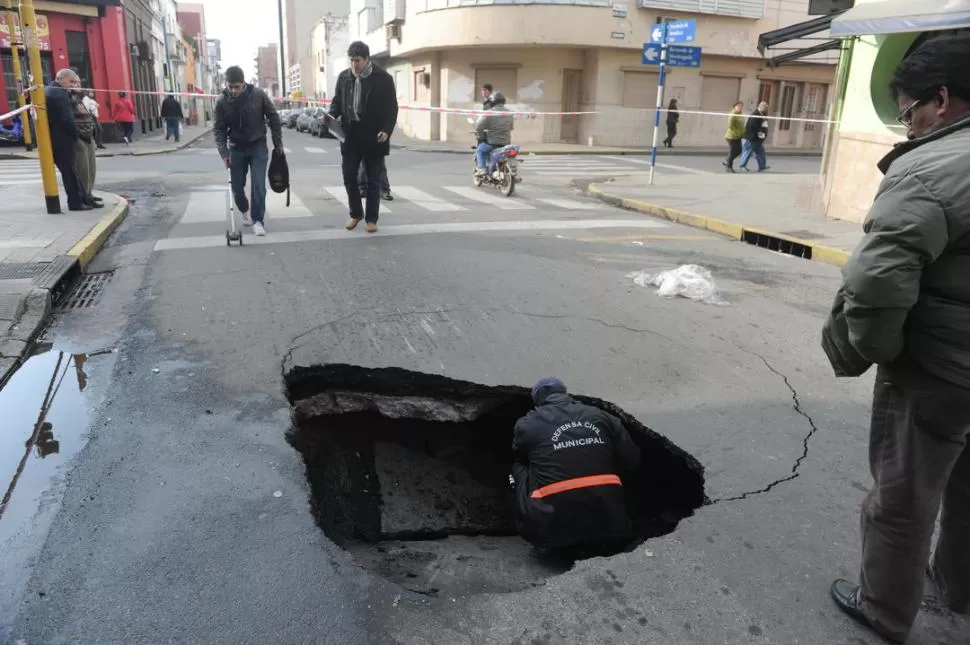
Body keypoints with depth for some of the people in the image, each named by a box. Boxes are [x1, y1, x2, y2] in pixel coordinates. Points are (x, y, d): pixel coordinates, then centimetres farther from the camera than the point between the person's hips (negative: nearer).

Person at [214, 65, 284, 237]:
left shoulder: (258, 95, -13)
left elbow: (273, 118, -3)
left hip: (258, 146, -2)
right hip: (236, 148, 2)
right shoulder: (222, 102, -10)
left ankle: (258, 220, -3)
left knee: (258, 185, -11)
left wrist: (278, 144, -1)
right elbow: (219, 129, -4)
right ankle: (245, 211, 34)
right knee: (237, 187, 6)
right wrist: (224, 152, -16)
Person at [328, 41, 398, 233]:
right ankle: (356, 213, 22)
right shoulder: (344, 77, 5)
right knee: (349, 176, 2)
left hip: (373, 136, -3)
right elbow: (337, 101, 13)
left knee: (373, 180, 5)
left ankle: (371, 218, 16)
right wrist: (332, 116, -8)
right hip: (351, 134, 3)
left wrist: (387, 130, -18)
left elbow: (392, 108, -5)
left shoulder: (383, 78, -6)